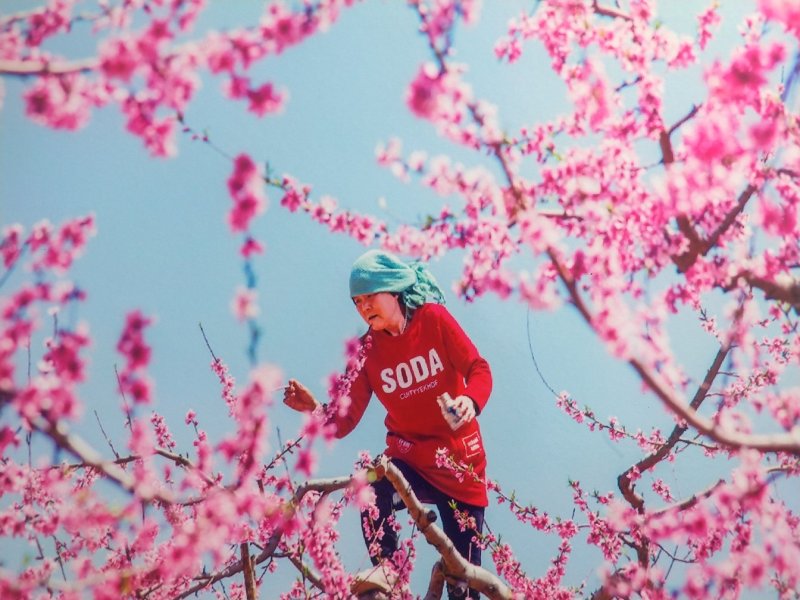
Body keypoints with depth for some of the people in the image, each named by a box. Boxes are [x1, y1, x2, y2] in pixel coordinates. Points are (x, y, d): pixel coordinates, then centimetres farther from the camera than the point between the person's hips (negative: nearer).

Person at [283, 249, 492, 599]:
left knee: (464, 571, 2)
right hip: (410, 460, 1)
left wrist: (471, 401, -33)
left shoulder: (433, 318, -7)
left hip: (461, 460, 0)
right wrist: (315, 409, -29)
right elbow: (344, 422, -8)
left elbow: (479, 369, -11)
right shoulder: (367, 349, -4)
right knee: (373, 494, -33)